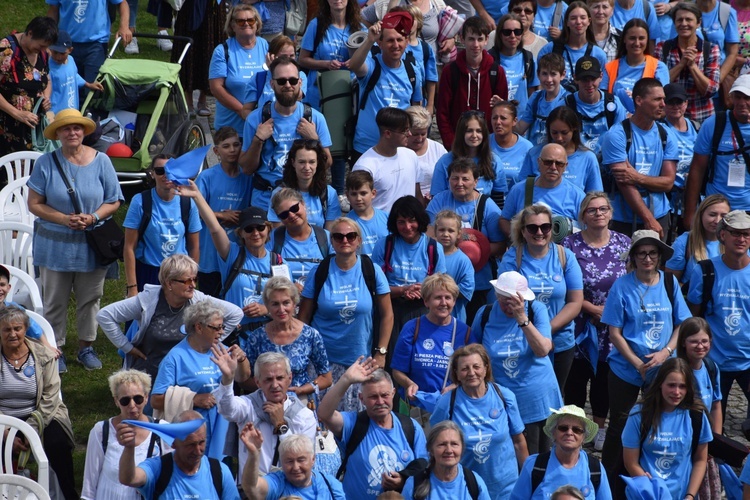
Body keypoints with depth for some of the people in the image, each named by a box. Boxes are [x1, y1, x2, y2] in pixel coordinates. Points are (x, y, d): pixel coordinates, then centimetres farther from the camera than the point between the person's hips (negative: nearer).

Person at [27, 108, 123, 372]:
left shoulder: (100, 161, -2)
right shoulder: (46, 163, -5)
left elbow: (114, 201, 1)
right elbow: (35, 204, -5)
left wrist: (93, 217, -17)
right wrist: (64, 219, -19)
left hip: (92, 244, 1)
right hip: (55, 244, -1)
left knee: (90, 298, 11)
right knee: (54, 300, 5)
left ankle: (86, 346, 26)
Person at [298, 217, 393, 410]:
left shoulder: (372, 271, -1)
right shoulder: (319, 273, 0)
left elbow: (387, 315, 2)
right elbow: (304, 317, 3)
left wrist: (380, 353, -3)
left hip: (361, 359, 0)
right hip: (323, 358, 0)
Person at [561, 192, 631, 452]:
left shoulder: (623, 242, 1)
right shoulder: (571, 245, -9)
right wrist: (593, 309, -14)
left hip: (612, 327, 2)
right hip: (580, 326, -2)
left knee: (604, 377, 12)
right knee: (577, 377, 5)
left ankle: (600, 426, 30)